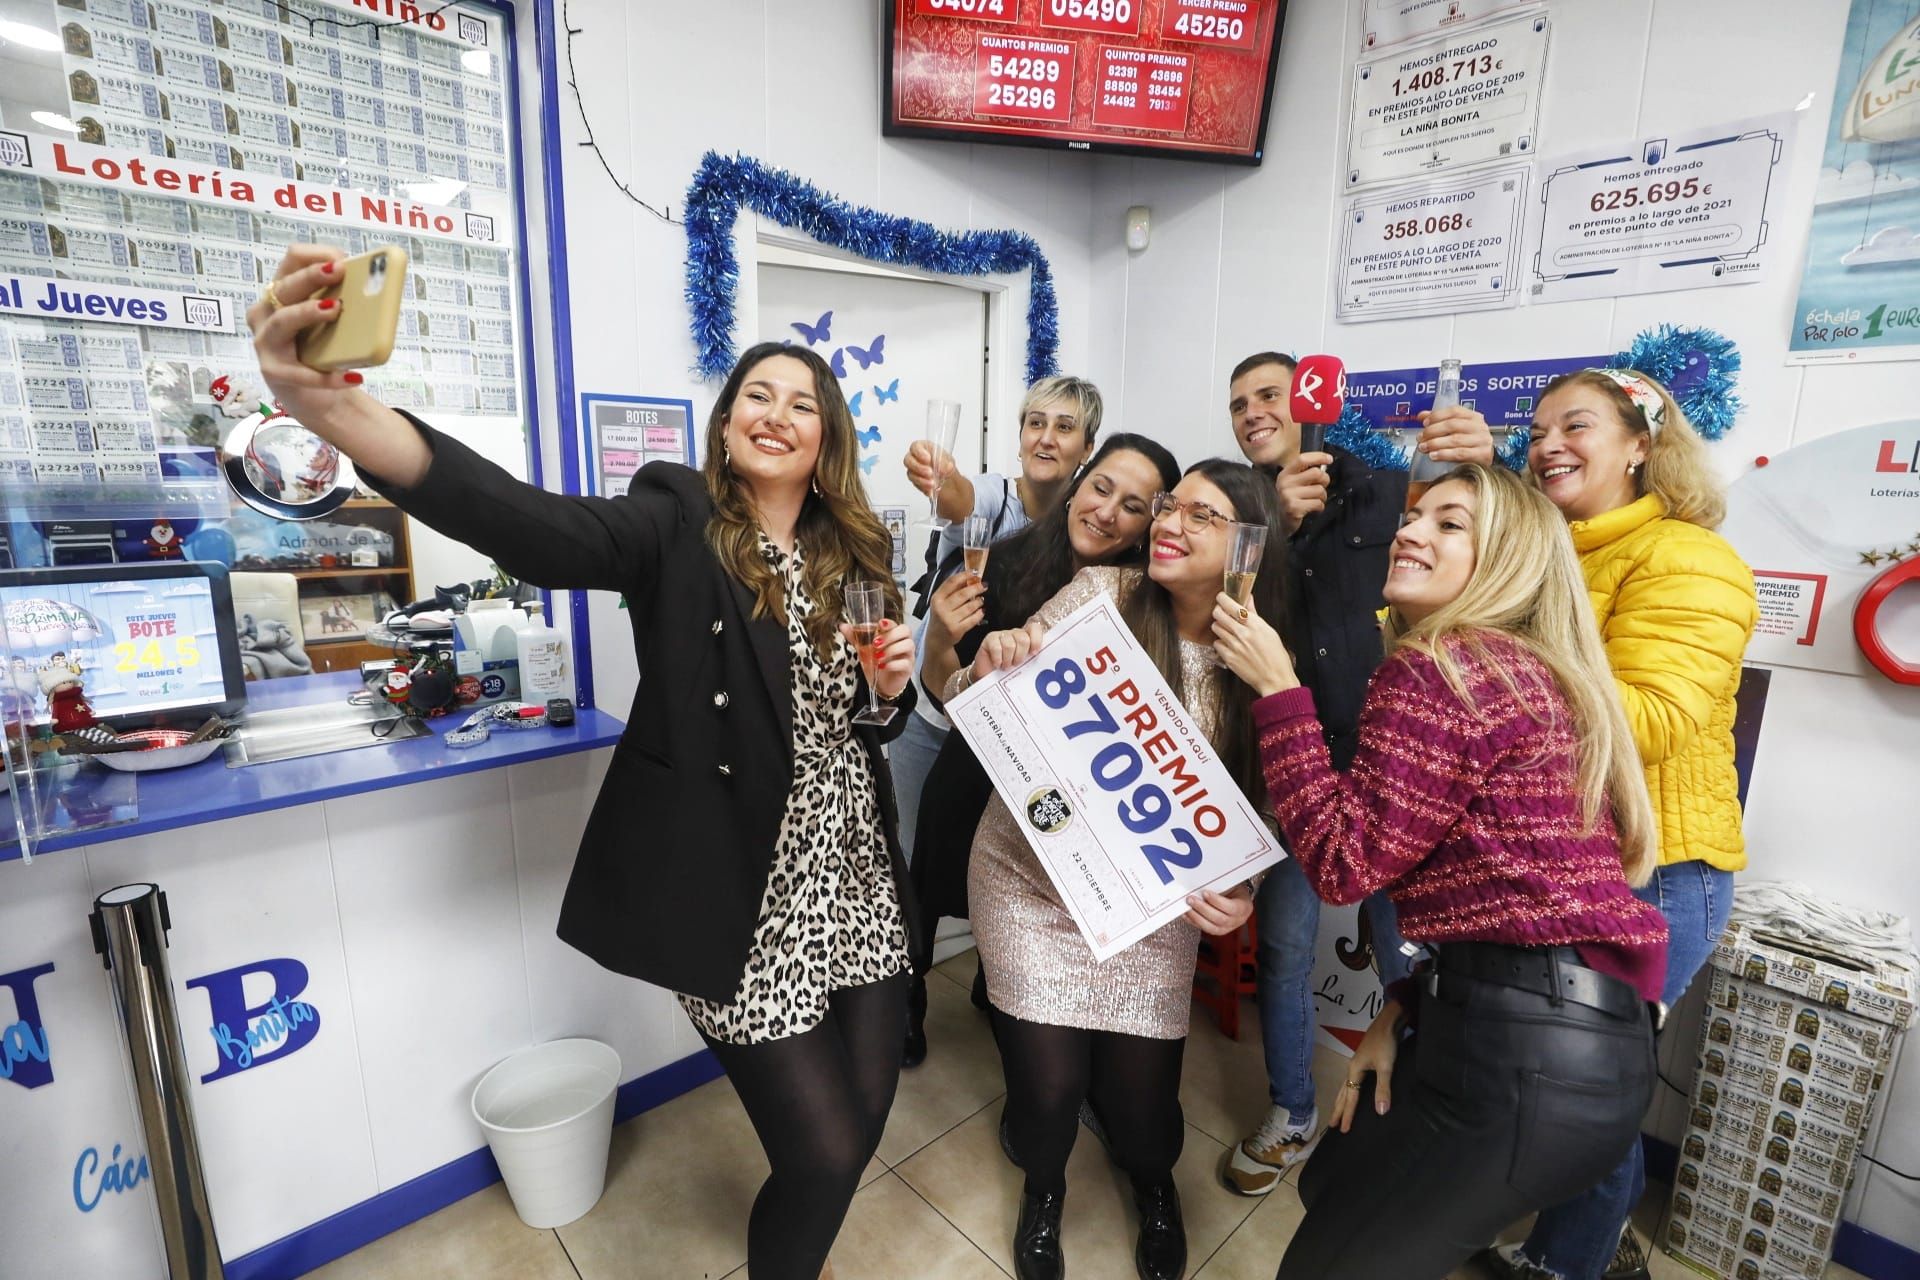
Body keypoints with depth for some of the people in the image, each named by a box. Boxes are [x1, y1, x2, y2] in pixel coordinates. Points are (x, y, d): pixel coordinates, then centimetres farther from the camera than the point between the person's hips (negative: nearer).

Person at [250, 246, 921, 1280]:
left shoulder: (856, 552, 5)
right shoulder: (678, 525, -9)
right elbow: (533, 527, -30)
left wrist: (895, 683, -7)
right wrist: (333, 406, -45)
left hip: (856, 873, 6)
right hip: (748, 890, -5)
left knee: (864, 1113, 19)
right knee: (823, 1153, 3)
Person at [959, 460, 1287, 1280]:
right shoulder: (1101, 594, -14)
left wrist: (1242, 891, -18)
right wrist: (987, 669, -33)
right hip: (1029, 880, -1)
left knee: (1139, 1093, 7)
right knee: (1049, 1081, 2)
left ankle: (1154, 1184, 49)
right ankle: (1043, 1188, 42)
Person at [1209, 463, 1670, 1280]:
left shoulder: (1437, 669, -15)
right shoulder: (1533, 669, 17)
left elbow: (1344, 863, -17)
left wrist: (1278, 689, -14)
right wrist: (1404, 1009, 13)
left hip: (1533, 1047, -10)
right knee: (1333, 1183, 26)